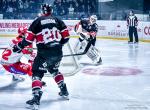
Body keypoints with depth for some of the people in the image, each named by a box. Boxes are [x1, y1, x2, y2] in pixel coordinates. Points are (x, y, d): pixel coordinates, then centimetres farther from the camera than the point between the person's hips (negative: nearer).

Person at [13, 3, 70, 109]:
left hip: (44, 53, -5)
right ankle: (64, 91, 33)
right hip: (58, 52, 5)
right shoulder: (57, 20, 11)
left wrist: (19, 47, 10)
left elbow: (29, 39, -3)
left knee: (37, 73, 2)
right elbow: (66, 36, 9)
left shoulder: (37, 21, 1)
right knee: (54, 70, 30)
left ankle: (36, 98, -15)